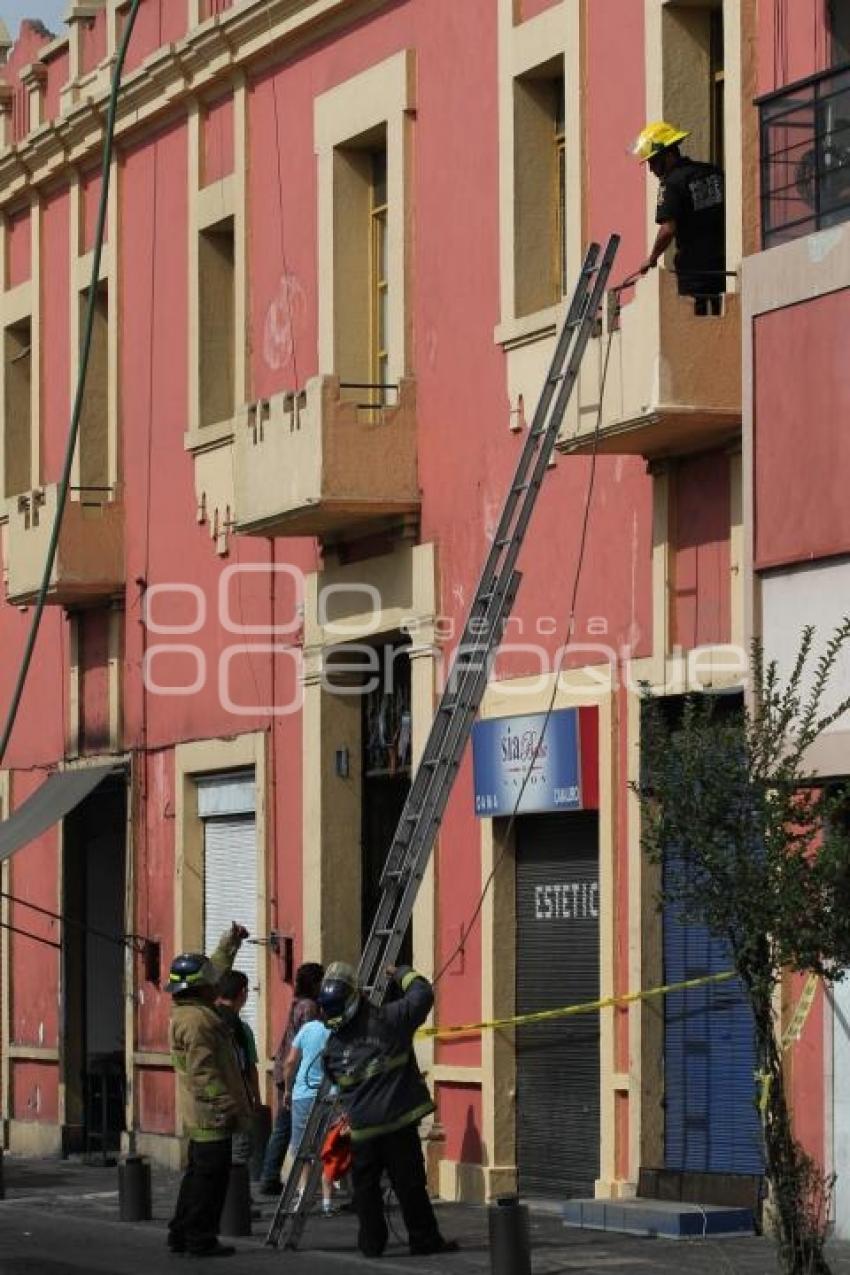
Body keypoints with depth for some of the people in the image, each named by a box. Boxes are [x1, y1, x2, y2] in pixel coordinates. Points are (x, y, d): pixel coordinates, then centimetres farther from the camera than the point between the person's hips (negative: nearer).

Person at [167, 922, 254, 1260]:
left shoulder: (191, 1011, 13)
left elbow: (214, 969, 30)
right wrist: (225, 1105, -24)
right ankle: (200, 1238, -3)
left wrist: (230, 942, 35)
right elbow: (202, 1071, -24)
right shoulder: (196, 1020, -19)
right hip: (211, 1114, -11)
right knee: (211, 1175, -6)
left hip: (201, 1116, 11)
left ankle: (181, 1234, 21)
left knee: (198, 1174, 16)